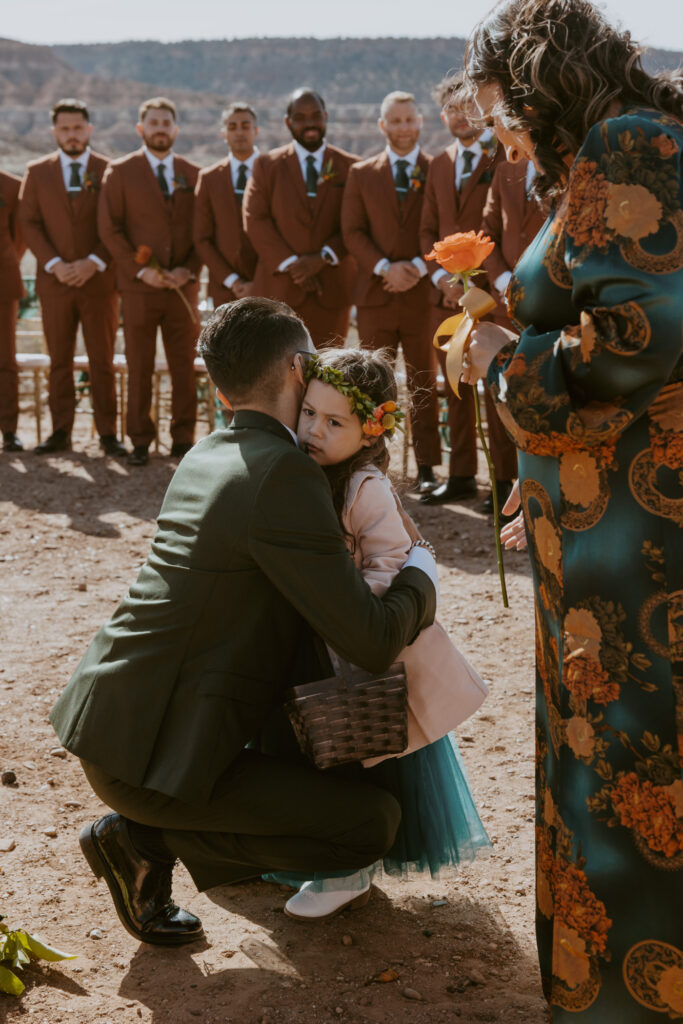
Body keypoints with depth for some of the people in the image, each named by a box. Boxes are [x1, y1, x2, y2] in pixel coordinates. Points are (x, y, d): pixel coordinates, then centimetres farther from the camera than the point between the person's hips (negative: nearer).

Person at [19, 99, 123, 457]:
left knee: (102, 361, 1)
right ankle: (61, 432, 10)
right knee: (59, 361, 5)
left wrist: (95, 263, -11)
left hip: (99, 280, -1)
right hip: (55, 280, 2)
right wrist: (54, 264, -9)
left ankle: (108, 433, 6)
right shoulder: (37, 172, 9)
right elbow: (29, 224, 4)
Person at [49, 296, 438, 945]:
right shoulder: (284, 478, -17)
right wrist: (419, 574, 2)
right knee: (374, 822, -8)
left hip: (112, 712, 9)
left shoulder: (205, 456, 11)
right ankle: (148, 839, -2)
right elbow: (372, 642, -17)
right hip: (147, 753, -9)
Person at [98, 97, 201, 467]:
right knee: (139, 369, 0)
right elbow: (109, 228, -1)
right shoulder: (120, 172, 4)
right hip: (138, 287, -2)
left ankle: (183, 440, 11)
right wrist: (139, 269, -11)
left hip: (182, 287, 2)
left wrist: (190, 269, -6)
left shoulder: (193, 174, 11)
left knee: (184, 367, 3)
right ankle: (140, 441, 8)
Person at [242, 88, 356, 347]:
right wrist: (290, 264, -10)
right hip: (279, 290, -1)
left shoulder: (350, 167, 9)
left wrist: (324, 258, -12)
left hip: (332, 290, 1)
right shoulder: (267, 165, 8)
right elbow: (255, 220, 1)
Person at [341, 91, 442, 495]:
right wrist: (385, 268, -10)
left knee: (425, 384, 3)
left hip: (423, 292, -1)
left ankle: (427, 467, 7)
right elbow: (353, 231, 4)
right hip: (376, 293, 1)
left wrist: (420, 266, -13)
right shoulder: (362, 174, 11)